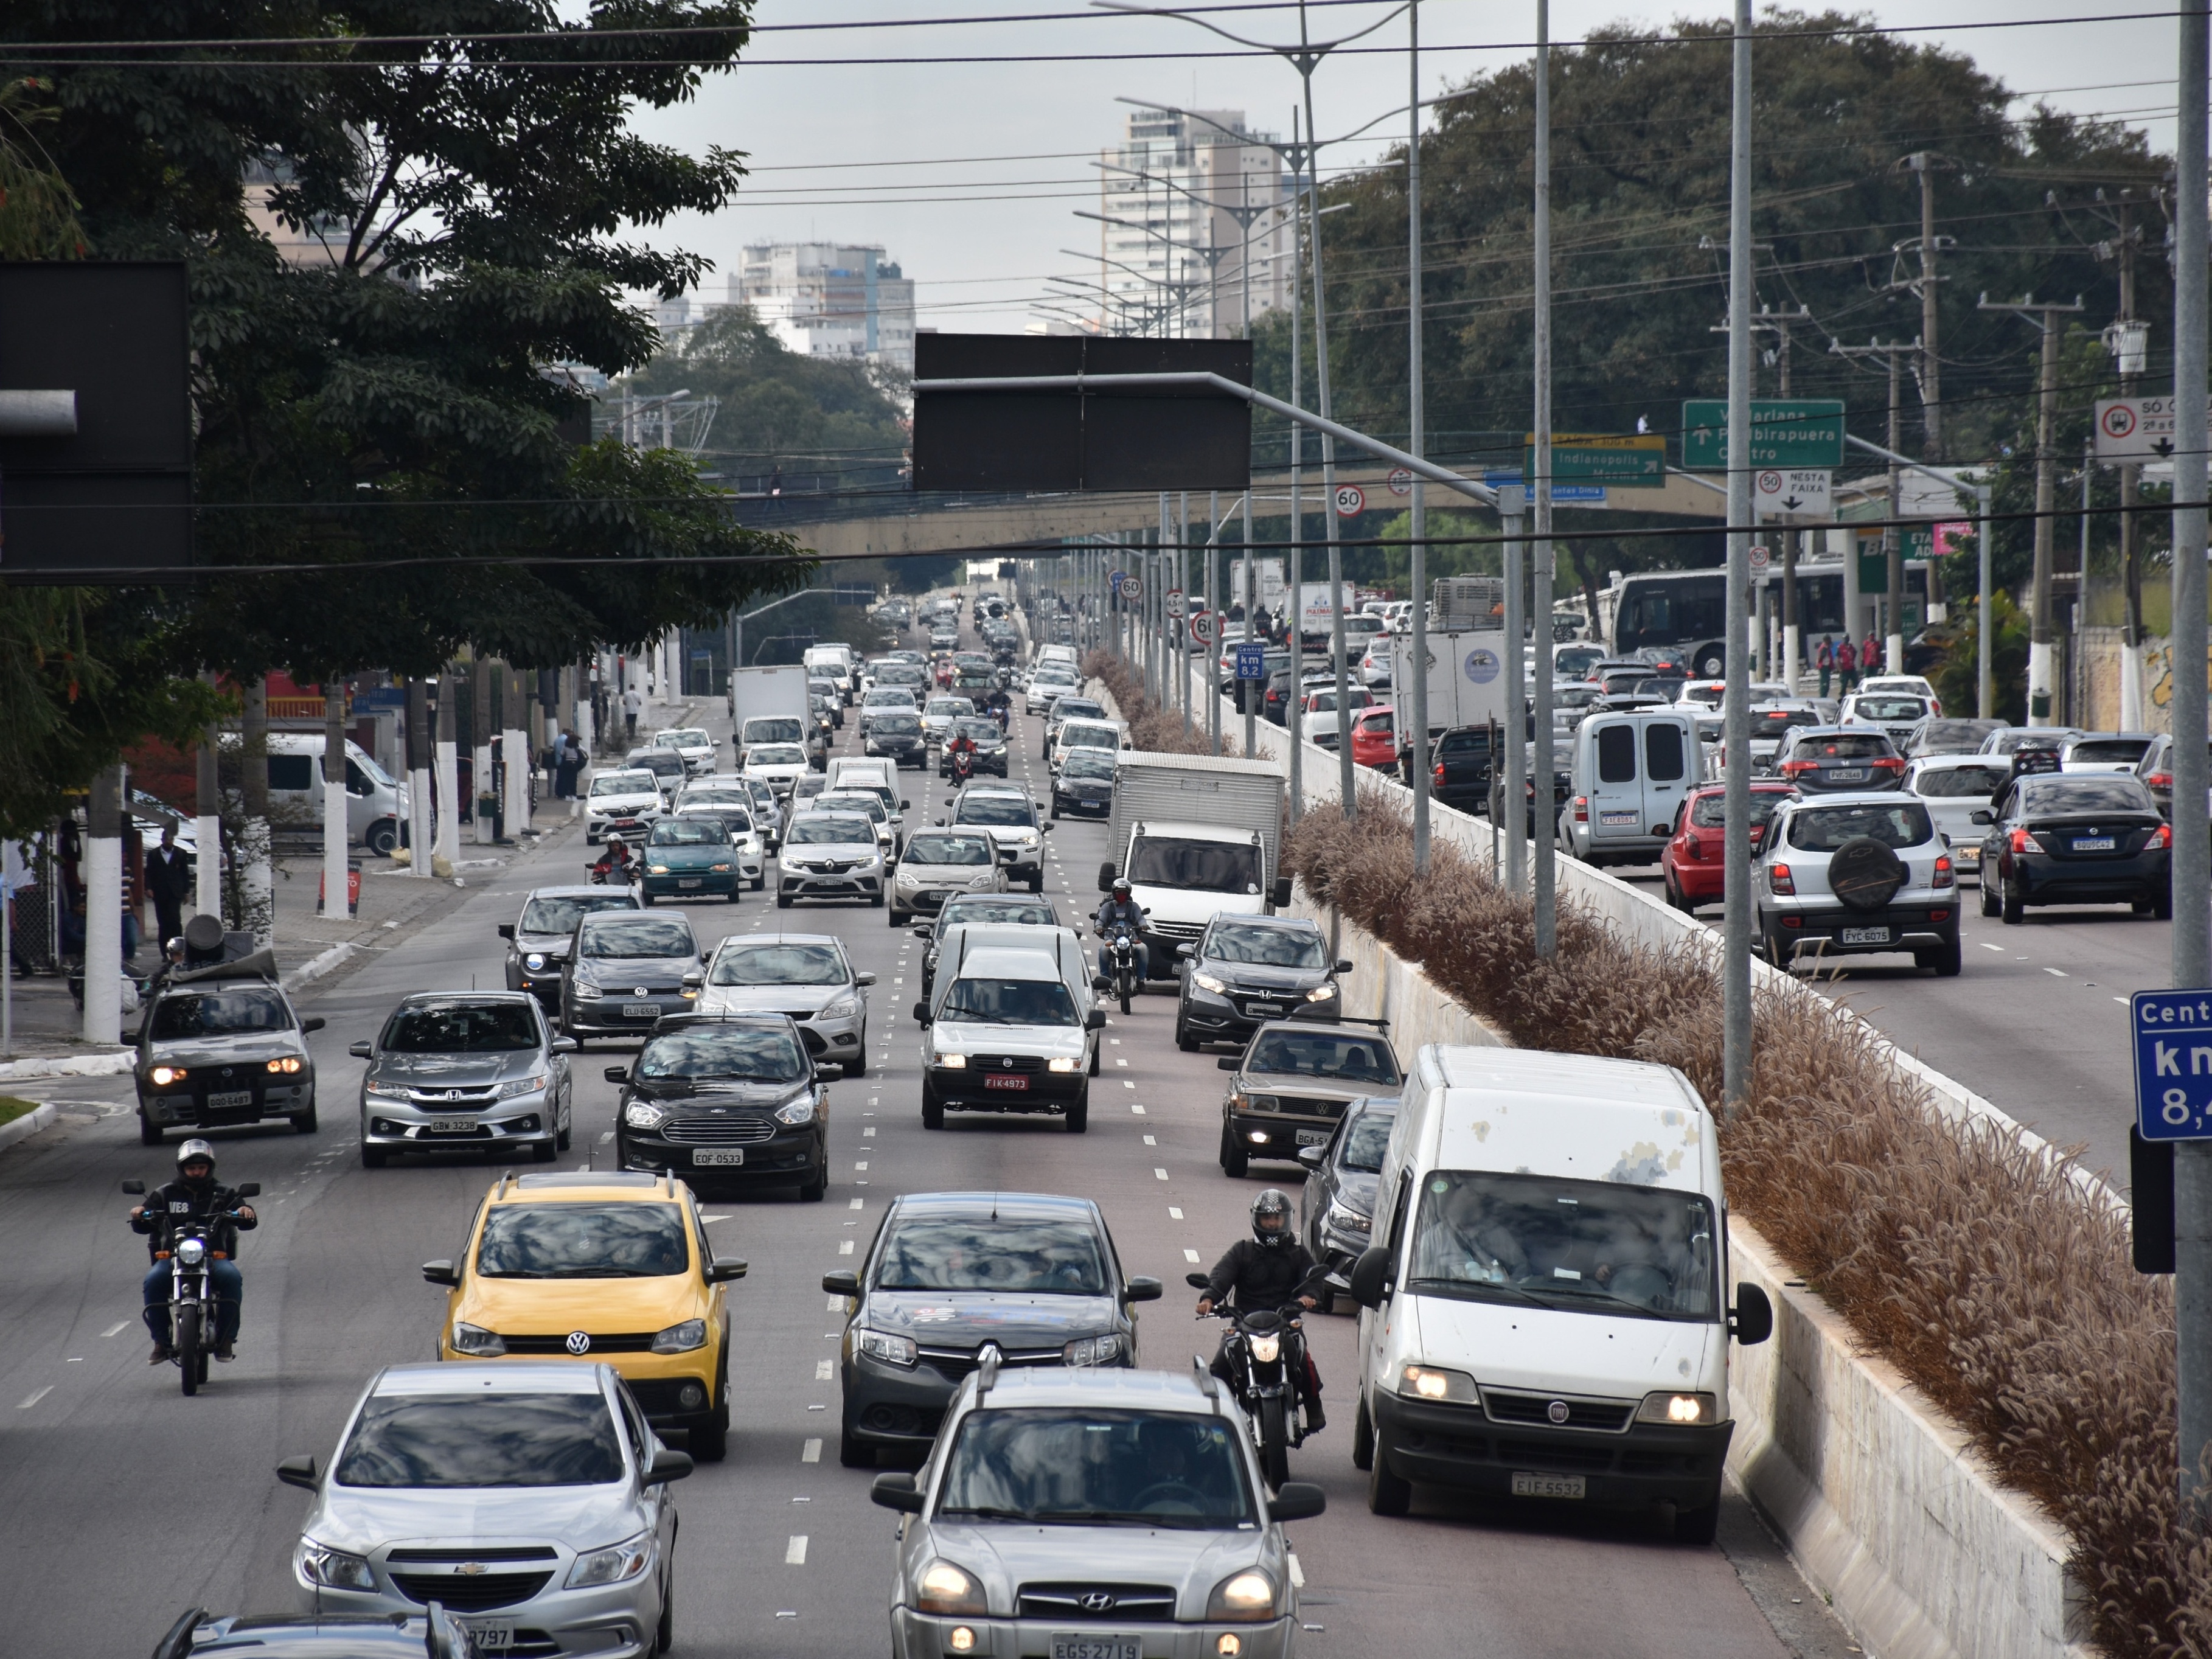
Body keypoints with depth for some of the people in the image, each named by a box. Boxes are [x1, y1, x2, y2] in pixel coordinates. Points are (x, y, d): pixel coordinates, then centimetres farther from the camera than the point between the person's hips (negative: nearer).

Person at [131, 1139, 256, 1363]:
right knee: (154, 1280, -31)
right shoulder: (165, 1195, 16)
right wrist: (139, 1215, -15)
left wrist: (247, 1214, -19)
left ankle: (225, 1340, -24)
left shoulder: (223, 1196, 16)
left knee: (232, 1277, -32)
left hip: (215, 1257, 0)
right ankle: (161, 1341, -22)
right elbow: (142, 1227, 9)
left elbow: (246, 1223, 5)